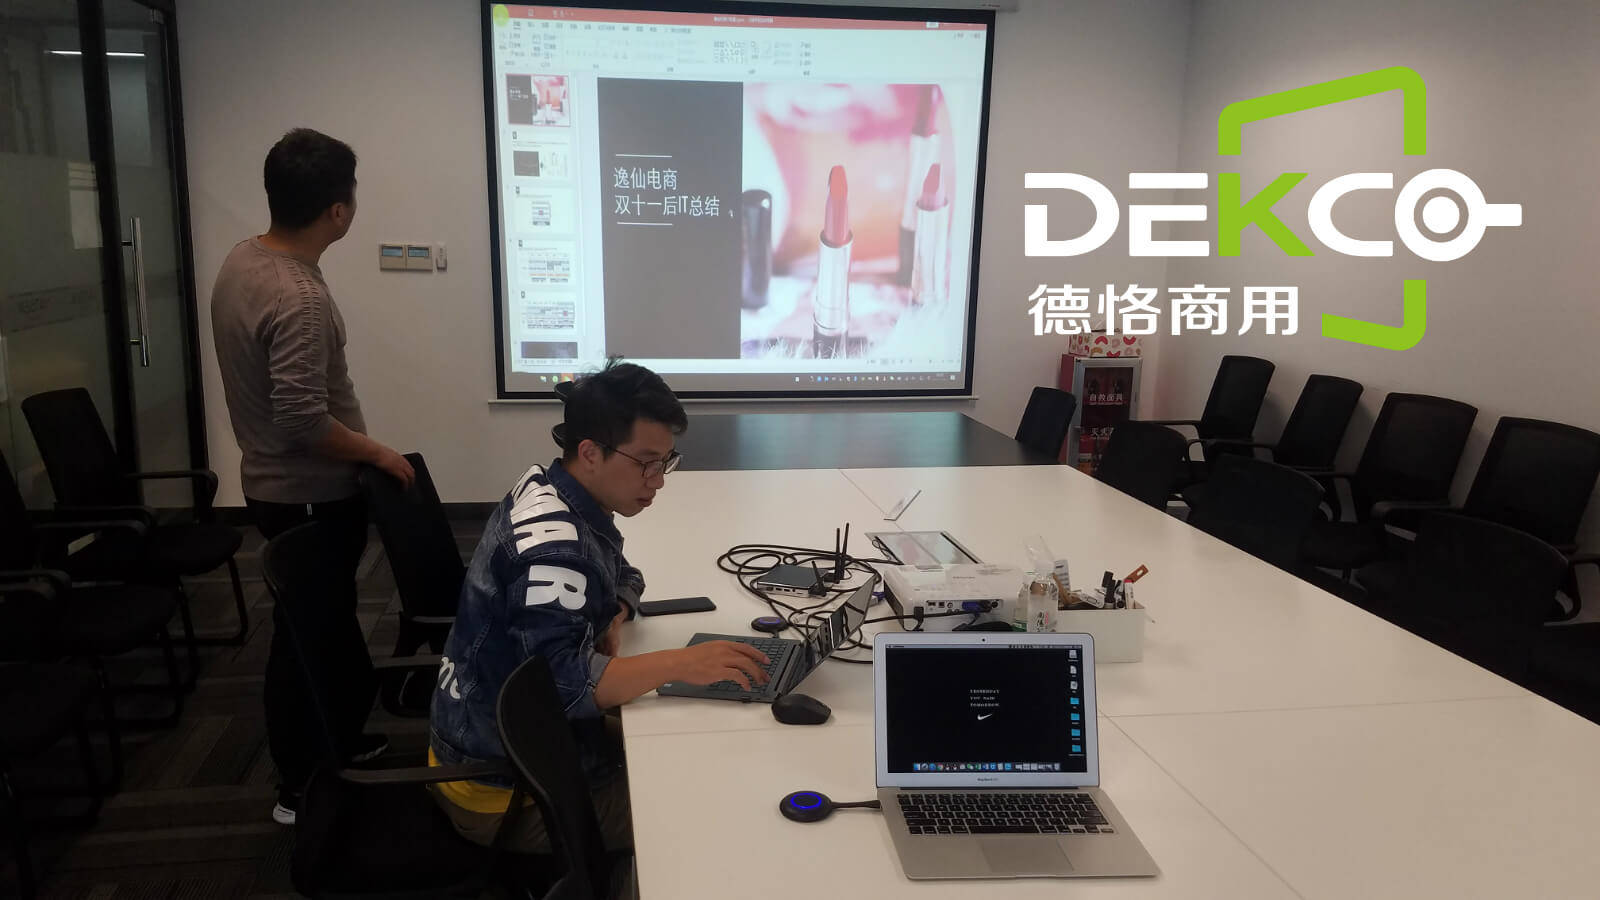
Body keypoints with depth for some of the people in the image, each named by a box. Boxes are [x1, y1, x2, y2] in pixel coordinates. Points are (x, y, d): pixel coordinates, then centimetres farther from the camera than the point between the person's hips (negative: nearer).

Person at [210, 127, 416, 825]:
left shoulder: (239, 261, 2)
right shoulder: (299, 299, -29)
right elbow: (304, 420, -31)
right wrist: (377, 453, -16)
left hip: (269, 483, 9)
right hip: (312, 496, -9)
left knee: (314, 624, 22)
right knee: (312, 635, 5)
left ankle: (338, 744, 39)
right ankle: (305, 789, 20)